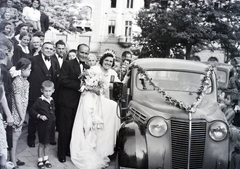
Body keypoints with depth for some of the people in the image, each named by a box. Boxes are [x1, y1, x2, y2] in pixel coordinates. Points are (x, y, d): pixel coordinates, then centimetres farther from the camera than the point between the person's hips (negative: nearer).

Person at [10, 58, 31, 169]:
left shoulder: (25, 81, 7)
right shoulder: (18, 82, -20)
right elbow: (18, 101, -20)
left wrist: (23, 115, 8)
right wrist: (22, 117, -15)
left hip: (21, 113, 8)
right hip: (17, 113, -8)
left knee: (17, 135, 16)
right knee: (15, 135, 0)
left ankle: (14, 158, 30)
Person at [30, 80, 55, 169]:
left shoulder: (52, 101, 5)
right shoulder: (39, 101, -13)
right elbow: (32, 110, -11)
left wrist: (54, 123, 13)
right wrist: (39, 116, -21)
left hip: (50, 125, 5)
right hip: (42, 125, -5)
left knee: (47, 143, 16)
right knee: (41, 143, 6)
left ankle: (46, 159, 29)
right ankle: (40, 161, 19)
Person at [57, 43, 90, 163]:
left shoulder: (87, 67, 12)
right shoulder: (67, 64, -5)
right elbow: (62, 80, -16)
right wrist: (79, 85, -20)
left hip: (80, 102, 5)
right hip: (67, 101, -5)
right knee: (65, 128, 3)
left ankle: (70, 150, 28)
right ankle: (62, 153, 17)